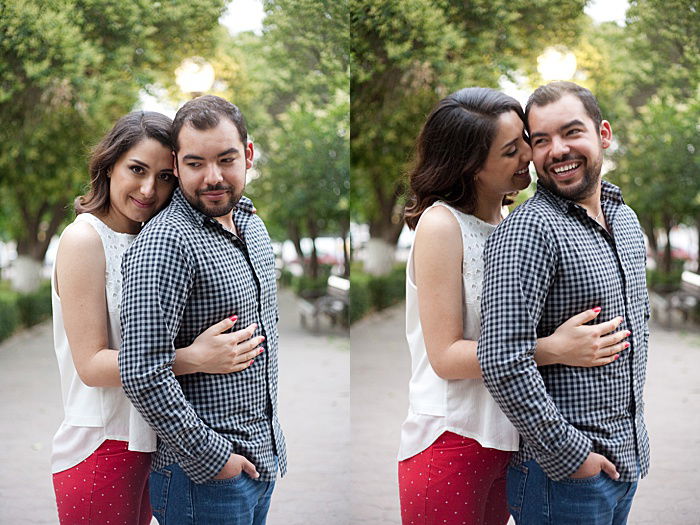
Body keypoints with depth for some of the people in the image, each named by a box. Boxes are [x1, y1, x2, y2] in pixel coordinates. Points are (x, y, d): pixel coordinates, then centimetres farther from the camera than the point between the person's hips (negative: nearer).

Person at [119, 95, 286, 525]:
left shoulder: (252, 225, 8)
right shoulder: (166, 243, -19)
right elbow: (142, 373, -25)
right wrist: (209, 457, -19)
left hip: (264, 459, 8)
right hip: (202, 474, -8)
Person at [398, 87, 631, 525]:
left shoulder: (510, 222, 9)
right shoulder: (441, 226, -13)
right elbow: (445, 356, -18)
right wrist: (554, 349, -25)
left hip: (506, 439, 7)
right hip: (451, 443, -7)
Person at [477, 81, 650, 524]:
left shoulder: (626, 219, 9)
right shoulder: (529, 230, -17)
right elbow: (503, 360, -25)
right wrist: (567, 454, -20)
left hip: (629, 459, 8)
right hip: (563, 473, -8)